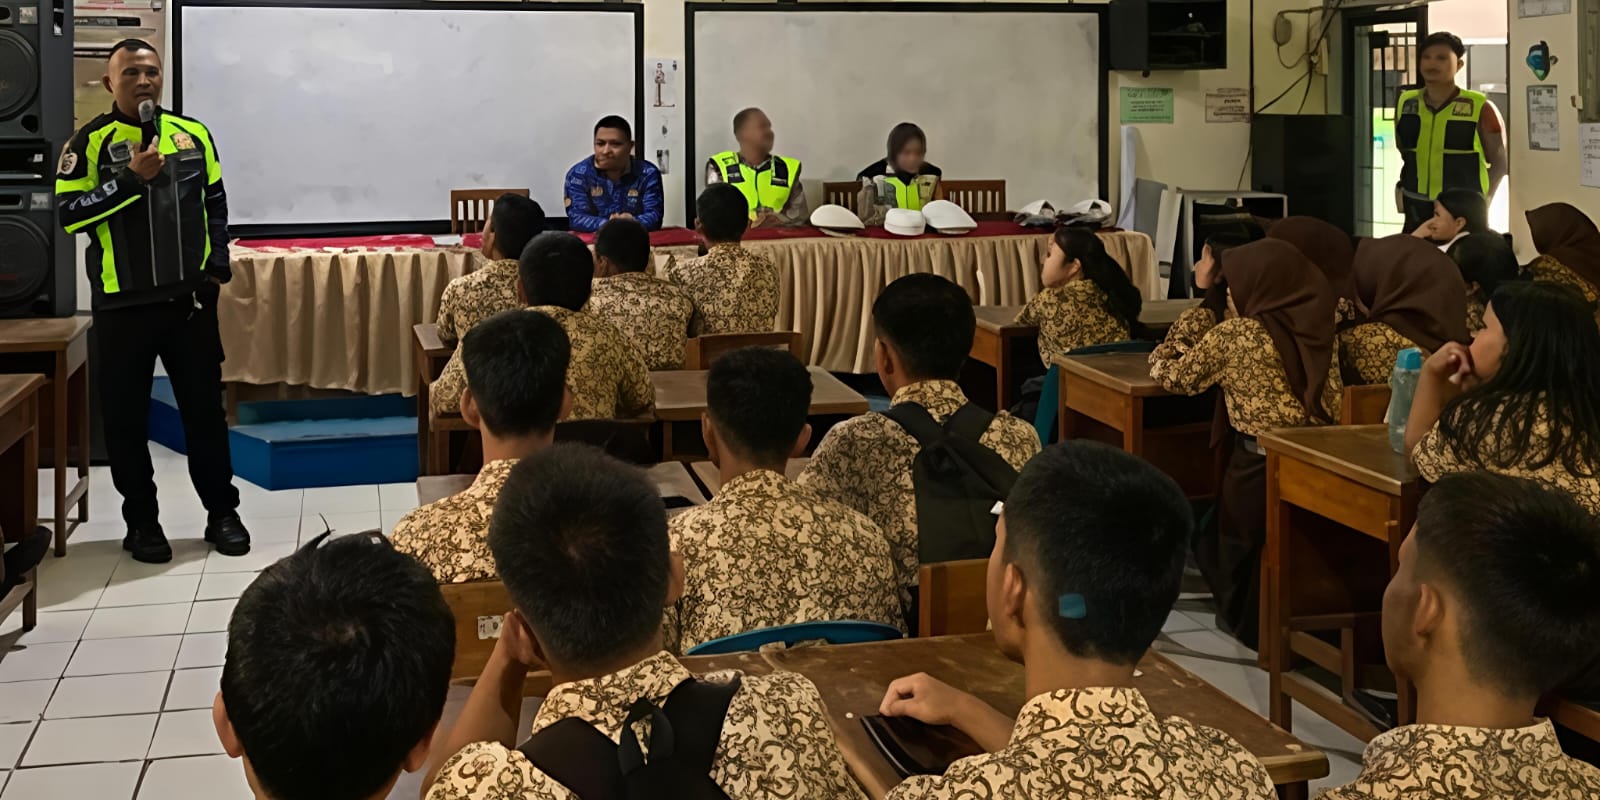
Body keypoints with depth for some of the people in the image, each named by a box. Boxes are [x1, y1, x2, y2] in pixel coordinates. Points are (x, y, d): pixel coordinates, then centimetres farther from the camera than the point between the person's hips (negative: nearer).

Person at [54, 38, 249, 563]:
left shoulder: (193, 135, 6)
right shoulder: (89, 142, -3)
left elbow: (215, 205, 13)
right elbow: (68, 215, -11)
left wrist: (217, 268, 3)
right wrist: (131, 178, -19)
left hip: (190, 298, 2)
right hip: (123, 303, -2)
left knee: (205, 408, 7)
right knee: (126, 416, 5)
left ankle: (222, 512, 17)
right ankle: (141, 521, 17)